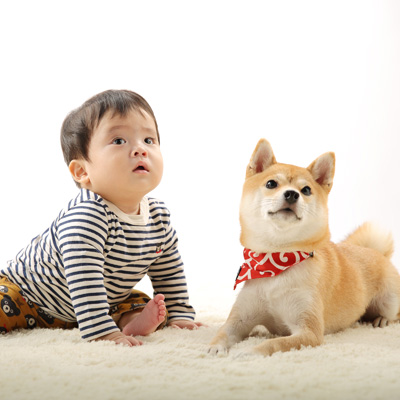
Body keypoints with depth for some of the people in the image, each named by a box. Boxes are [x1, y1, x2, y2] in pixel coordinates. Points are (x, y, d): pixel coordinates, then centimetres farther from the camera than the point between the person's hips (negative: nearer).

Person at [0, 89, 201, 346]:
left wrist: (180, 315, 0)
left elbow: (169, 272, 3)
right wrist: (102, 332, -45)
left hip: (105, 300, 6)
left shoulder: (159, 217, -12)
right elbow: (83, 280, -43)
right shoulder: (85, 216, -38)